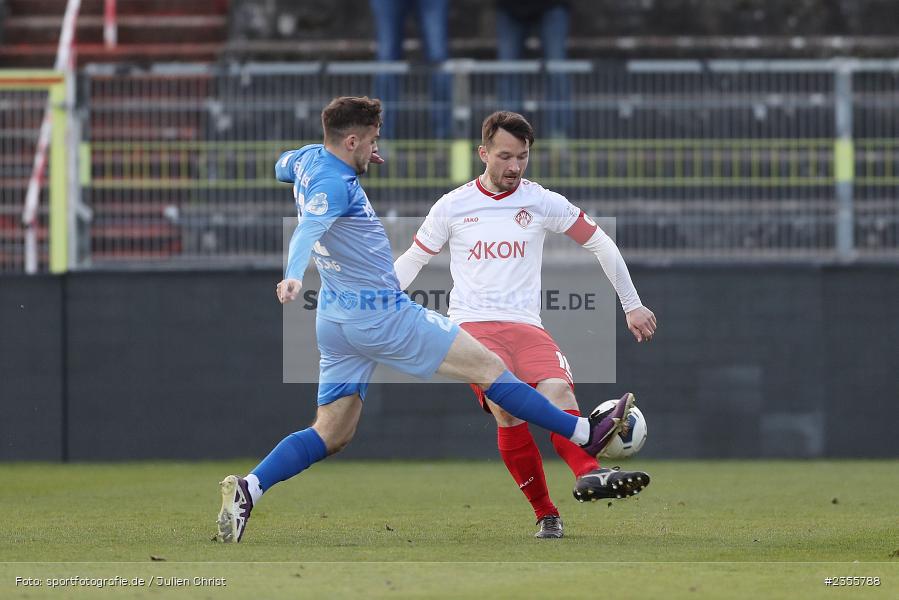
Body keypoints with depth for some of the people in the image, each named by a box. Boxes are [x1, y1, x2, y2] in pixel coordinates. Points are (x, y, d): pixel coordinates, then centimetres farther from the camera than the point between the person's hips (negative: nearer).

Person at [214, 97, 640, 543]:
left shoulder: (309, 158, 6)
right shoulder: (334, 184, -22)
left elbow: (280, 167, 31)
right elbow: (308, 229, -40)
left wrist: (356, 160, 27)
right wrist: (294, 276, -59)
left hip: (335, 321, 10)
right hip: (381, 317, -10)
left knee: (331, 436, 7)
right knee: (489, 368, 1)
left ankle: (247, 489, -12)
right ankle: (585, 434, 8)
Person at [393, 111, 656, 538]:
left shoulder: (542, 202, 7)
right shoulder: (453, 206, 7)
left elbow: (600, 244, 16)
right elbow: (413, 260, 18)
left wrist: (632, 305, 16)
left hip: (526, 326, 2)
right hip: (473, 325, -2)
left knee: (557, 389, -29)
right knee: (506, 406, -28)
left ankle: (588, 476, -52)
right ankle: (546, 514, -24)